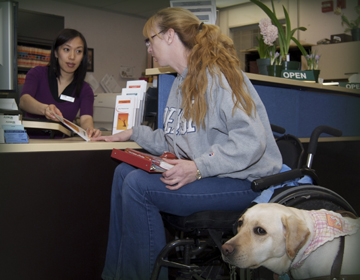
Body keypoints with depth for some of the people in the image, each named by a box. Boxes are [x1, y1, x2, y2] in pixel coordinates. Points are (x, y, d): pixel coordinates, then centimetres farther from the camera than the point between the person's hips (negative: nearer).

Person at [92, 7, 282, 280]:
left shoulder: (217, 73, -14)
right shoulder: (182, 83, 17)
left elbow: (251, 140, -24)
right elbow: (175, 140, 20)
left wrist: (199, 167, -29)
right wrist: (134, 133, 17)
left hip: (243, 180, -9)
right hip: (201, 174, 9)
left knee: (138, 185, -21)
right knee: (125, 172, 0)